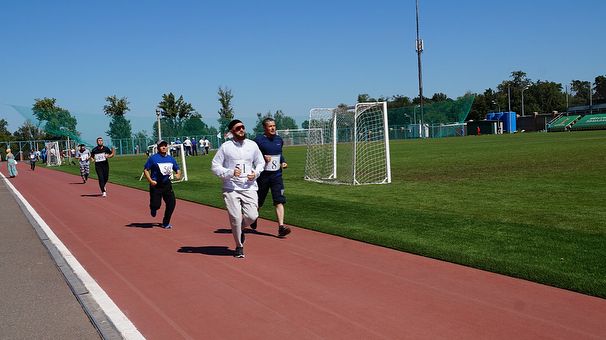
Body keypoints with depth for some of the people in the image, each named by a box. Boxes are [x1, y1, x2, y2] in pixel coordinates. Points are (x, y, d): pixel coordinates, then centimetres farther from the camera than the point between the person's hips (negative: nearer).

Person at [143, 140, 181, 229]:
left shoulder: (171, 158, 9)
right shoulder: (153, 158, -6)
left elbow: (177, 169, 18)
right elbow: (145, 170, -4)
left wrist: (178, 174, -5)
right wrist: (150, 180, -16)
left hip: (167, 184, 4)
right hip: (155, 185, -4)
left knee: (172, 203, -5)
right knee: (156, 204, -7)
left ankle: (165, 223, 13)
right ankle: (153, 208, 35)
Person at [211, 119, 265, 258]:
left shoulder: (252, 145, 8)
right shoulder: (225, 147, -2)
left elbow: (261, 162, 19)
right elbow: (215, 166, -1)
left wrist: (255, 173, -1)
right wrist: (230, 172, -16)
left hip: (249, 187, 2)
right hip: (231, 188, -2)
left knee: (252, 216, -10)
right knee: (235, 218, -5)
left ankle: (240, 229, 26)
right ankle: (239, 246, 16)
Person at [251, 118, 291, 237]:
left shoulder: (279, 140, 9)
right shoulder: (258, 140, -9)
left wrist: (283, 162, 7)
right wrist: (262, 157, -23)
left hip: (276, 175, 3)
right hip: (263, 175, -3)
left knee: (279, 200, -10)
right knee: (258, 201, 12)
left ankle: (281, 226, -14)